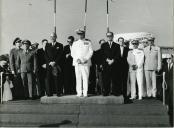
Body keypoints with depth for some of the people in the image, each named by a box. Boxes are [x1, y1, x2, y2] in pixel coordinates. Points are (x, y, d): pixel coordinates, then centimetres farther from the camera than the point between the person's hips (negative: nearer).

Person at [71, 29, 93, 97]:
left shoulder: (88, 43, 12)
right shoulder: (75, 43, 16)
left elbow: (91, 52, 5)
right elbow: (73, 53, 10)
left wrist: (86, 59, -9)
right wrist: (77, 59, -6)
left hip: (86, 63, -1)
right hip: (77, 63, 1)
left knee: (85, 77, -7)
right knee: (78, 78, -3)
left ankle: (85, 92, -5)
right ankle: (79, 92, 1)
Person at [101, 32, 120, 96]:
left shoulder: (117, 45, 14)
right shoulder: (103, 45, 16)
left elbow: (118, 55, 3)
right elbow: (102, 55, 5)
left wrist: (113, 60, -11)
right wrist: (107, 60, -10)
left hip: (114, 65, 0)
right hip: (106, 65, 0)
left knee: (115, 79, -3)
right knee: (106, 79, -4)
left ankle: (116, 92, 1)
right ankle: (106, 92, 0)